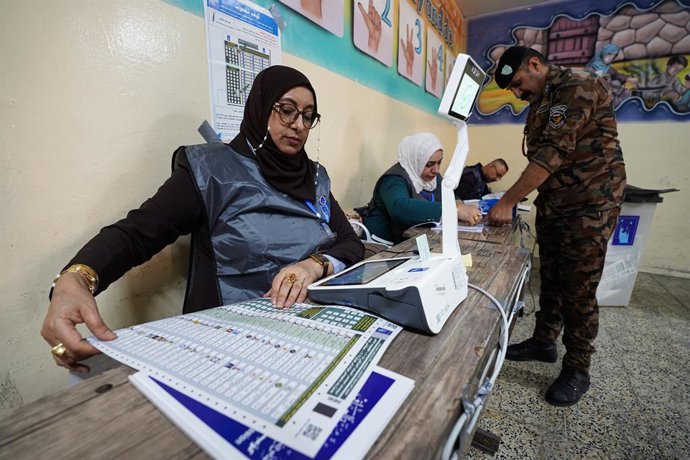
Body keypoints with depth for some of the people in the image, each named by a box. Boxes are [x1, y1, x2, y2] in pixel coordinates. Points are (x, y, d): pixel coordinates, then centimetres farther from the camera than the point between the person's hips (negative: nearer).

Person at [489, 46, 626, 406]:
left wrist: (507, 201, -23)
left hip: (589, 205, -8)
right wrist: (515, 200, 4)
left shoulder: (578, 86, -13)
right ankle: (543, 342, 30)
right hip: (552, 205, 8)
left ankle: (577, 370, 15)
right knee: (551, 280, 15)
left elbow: (553, 152, -23)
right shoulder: (541, 103, 15)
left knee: (578, 289, -1)